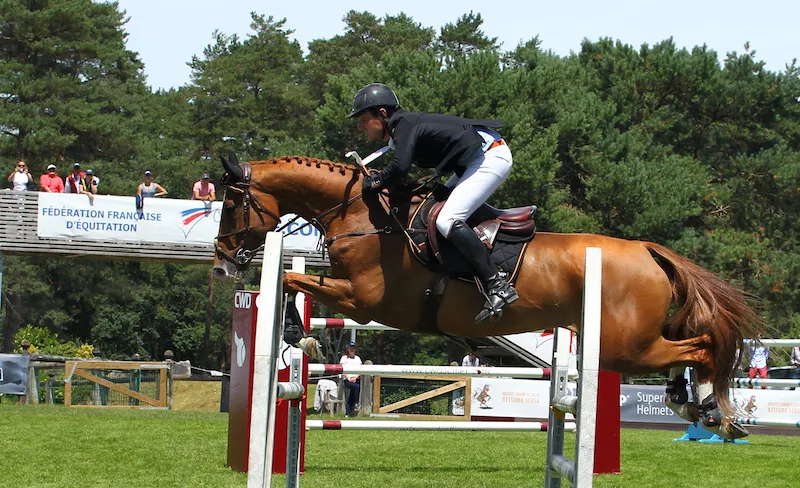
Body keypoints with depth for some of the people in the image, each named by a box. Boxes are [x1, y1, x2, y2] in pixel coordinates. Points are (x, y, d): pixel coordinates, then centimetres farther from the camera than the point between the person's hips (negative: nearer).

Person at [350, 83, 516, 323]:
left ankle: (498, 287, -26)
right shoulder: (404, 127, 16)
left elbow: (399, 167, -29)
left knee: (447, 221, -21)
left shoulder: (404, 124, -14)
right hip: (478, 159, 11)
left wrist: (374, 182, -13)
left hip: (490, 157, -11)